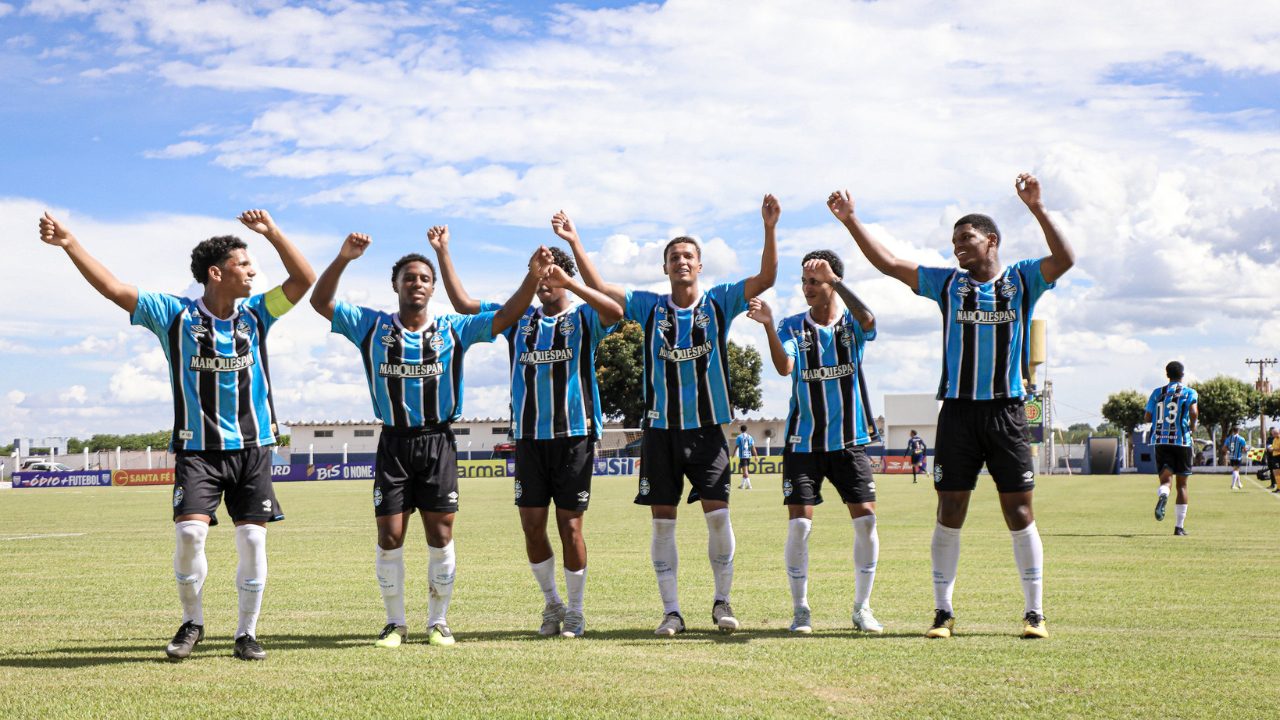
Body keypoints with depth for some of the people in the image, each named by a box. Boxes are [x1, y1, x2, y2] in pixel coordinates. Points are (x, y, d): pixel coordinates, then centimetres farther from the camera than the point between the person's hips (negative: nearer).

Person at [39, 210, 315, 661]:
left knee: (252, 540, -1)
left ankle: (247, 633, 14)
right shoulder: (174, 315, -3)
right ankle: (192, 623, 9)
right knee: (189, 532, -15)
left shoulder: (255, 313, 4)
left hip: (253, 447, 2)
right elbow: (113, 288, -6)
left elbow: (304, 280, -1)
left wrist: (271, 231, -9)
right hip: (197, 449, -2)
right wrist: (70, 244, -14)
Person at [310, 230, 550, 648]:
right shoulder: (373, 327, 3)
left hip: (438, 443, 0)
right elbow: (320, 302, -4)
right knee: (389, 537, 0)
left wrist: (532, 277, -18)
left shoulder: (453, 329, 3)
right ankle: (395, 623, 15)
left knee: (440, 536, 2)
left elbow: (506, 317, -3)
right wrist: (343, 258, -18)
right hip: (393, 444, 0)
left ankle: (438, 622, 15)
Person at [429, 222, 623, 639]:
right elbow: (463, 304, 12)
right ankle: (551, 604, 21)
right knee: (532, 525, 3)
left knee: (570, 526, -1)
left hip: (574, 436, -4)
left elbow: (615, 312, -21)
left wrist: (570, 283, -28)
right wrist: (443, 254, 5)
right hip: (528, 438, 4)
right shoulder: (519, 320, 13)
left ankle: (575, 612, 13)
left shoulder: (583, 320, 2)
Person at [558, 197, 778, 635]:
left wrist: (769, 229, -17)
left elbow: (765, 278, -6)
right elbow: (598, 288, 4)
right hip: (660, 427, 1)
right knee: (662, 520, 2)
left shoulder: (719, 302, 3)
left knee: (718, 514, -6)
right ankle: (671, 611, 10)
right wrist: (575, 244, -4)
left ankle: (722, 600, 12)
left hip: (708, 427, -1)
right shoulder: (649, 307, 6)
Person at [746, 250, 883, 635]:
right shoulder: (792, 326, 2)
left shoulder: (852, 325, 1)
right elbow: (784, 367, -17)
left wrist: (833, 278, -31)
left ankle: (862, 607, 10)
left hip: (850, 440, 0)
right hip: (804, 441, 0)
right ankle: (800, 609, 6)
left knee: (865, 518, -4)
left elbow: (867, 320, -24)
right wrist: (768, 325, -31)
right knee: (799, 524, -6)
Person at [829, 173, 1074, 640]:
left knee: (1019, 513, 0)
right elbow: (888, 264, 7)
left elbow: (1065, 259, -12)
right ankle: (943, 612, 10)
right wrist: (851, 221, 0)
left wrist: (1036, 209, -22)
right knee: (949, 513, 2)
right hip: (957, 412, 2)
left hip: (1007, 412, -2)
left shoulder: (1021, 280, 5)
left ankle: (1035, 613, 9)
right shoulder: (947, 283, 10)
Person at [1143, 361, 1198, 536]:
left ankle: (1163, 495, -40)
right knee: (1182, 484, 8)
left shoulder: (1157, 393, 9)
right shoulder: (1189, 393, 1)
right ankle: (1179, 526, 7)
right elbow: (1194, 413, -16)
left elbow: (1147, 418, 7)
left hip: (1161, 441, 2)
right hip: (1182, 441, -2)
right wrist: (1192, 428, 2)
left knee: (1165, 478, -1)